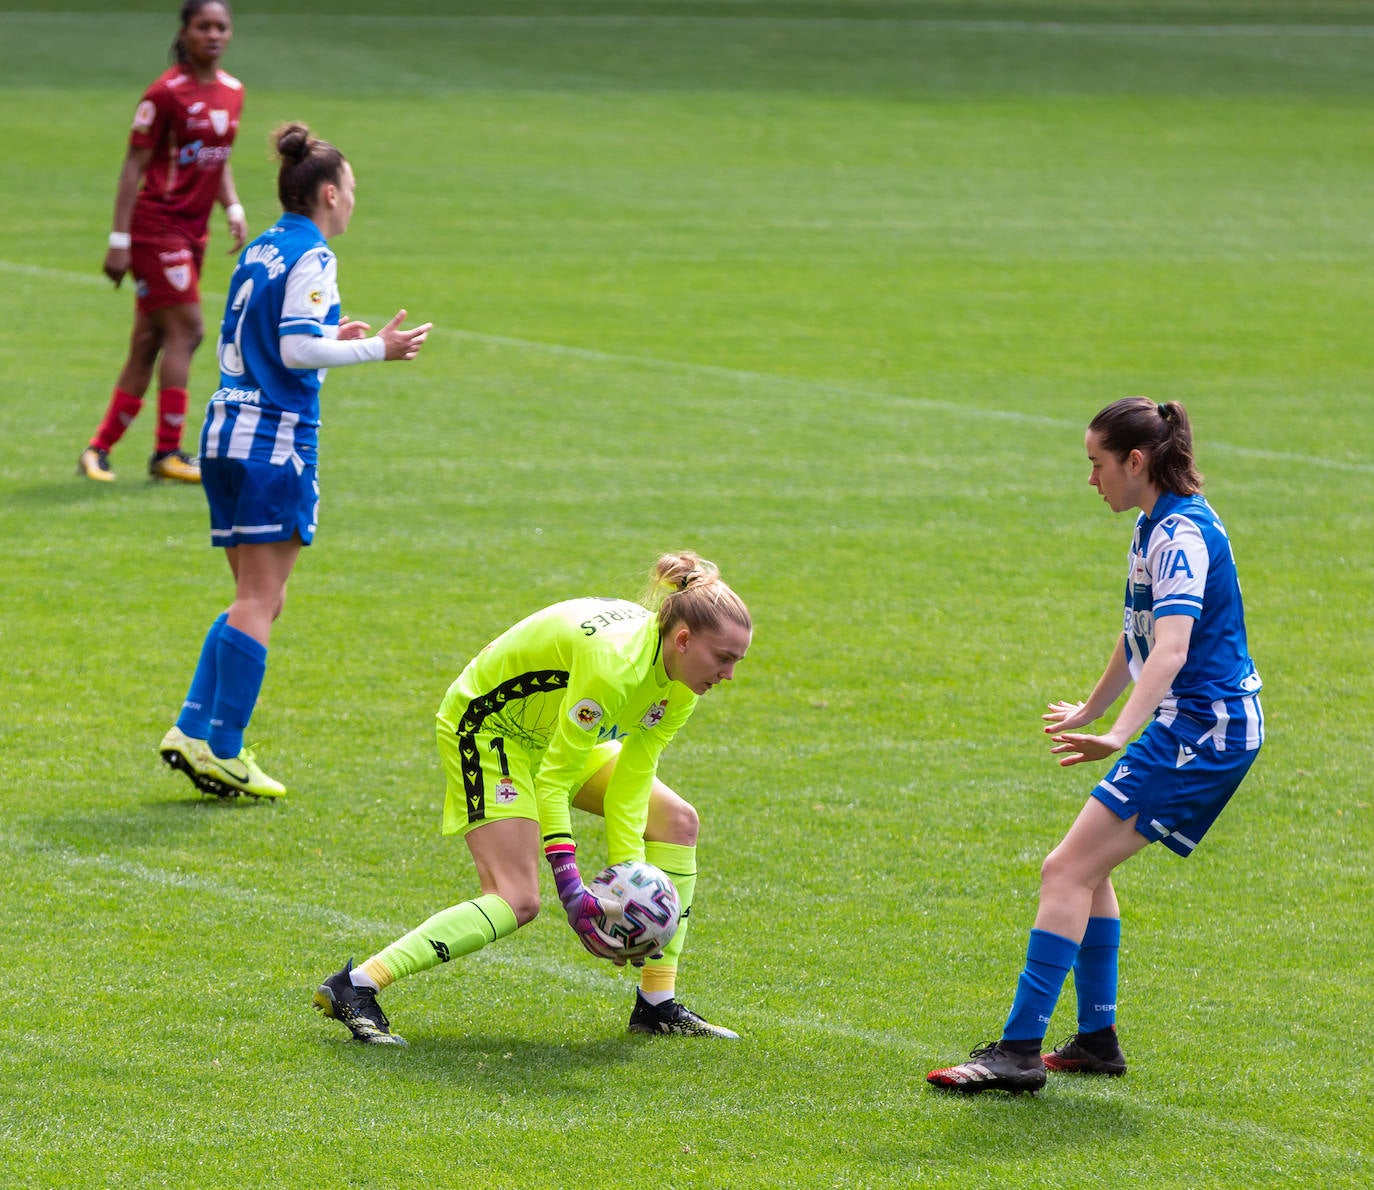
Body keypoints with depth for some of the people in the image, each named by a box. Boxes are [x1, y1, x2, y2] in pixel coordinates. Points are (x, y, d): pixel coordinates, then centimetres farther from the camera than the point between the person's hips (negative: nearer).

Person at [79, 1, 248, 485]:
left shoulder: (232, 92, 10)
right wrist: (119, 240, -15)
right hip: (156, 225, -7)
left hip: (192, 230, 7)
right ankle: (167, 452, -5)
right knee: (185, 330, -11)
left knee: (147, 345, 8)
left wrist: (233, 209, 4)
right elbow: (134, 166, -11)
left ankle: (98, 449, 14)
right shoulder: (166, 94, -12)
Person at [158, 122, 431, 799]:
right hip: (276, 438, -9)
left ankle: (193, 730, 5)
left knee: (256, 599, 13)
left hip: (227, 427, 9)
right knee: (259, 601, -6)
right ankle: (222, 752, -9)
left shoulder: (258, 253, 16)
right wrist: (375, 349, -8)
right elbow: (298, 350, -18)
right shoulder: (311, 257, -9)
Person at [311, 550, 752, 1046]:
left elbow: (633, 776, -7)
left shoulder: (678, 675, -12)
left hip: (555, 731, 9)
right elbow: (553, 777, -31)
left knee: (676, 821, 3)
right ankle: (353, 988, -23)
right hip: (487, 729, -9)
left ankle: (657, 1005, 8)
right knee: (516, 901, -21)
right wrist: (570, 886, -34)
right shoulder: (613, 664, -37)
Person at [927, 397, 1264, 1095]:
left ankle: (1019, 1050, -20)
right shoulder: (1154, 527, 14)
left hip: (1203, 730, -11)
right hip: (1189, 728, 11)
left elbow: (1171, 650, -33)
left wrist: (1120, 735, -46)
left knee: (1068, 871, -16)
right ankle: (1096, 1041, 23)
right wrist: (1092, 711, 41)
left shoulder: (1182, 536, -19)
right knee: (1085, 869, 18)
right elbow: (1140, 634, 29)